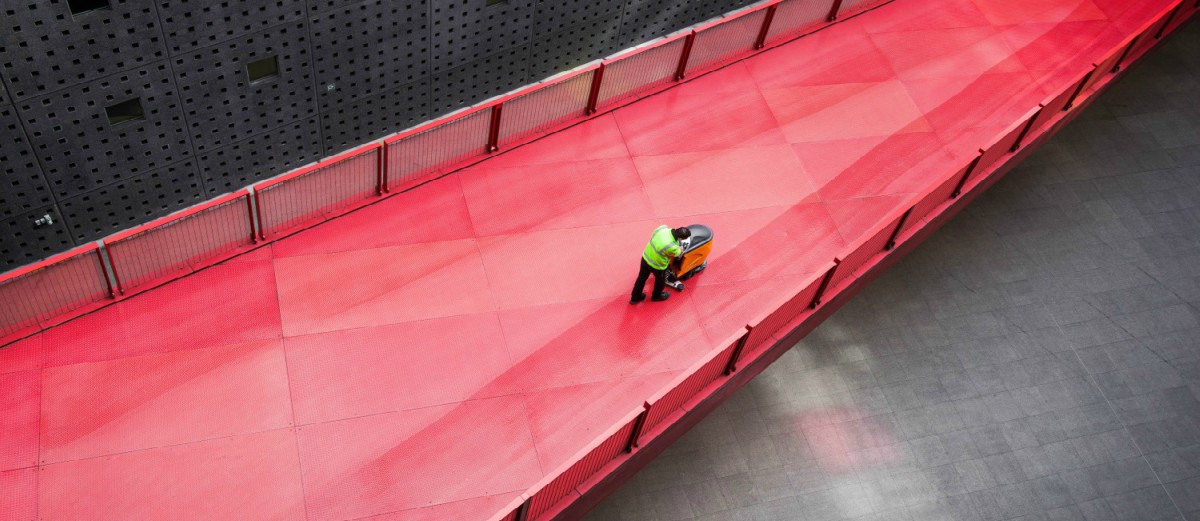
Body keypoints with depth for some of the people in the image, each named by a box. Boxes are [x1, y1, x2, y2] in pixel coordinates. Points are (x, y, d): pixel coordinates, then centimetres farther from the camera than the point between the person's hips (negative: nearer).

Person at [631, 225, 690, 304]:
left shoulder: (662, 228, -23)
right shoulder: (672, 247, -37)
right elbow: (677, 253, -13)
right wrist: (681, 250, 11)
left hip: (645, 258, 5)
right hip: (657, 265, -5)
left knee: (642, 278, 27)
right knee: (660, 280, 28)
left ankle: (635, 297, 47)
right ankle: (657, 296, 56)